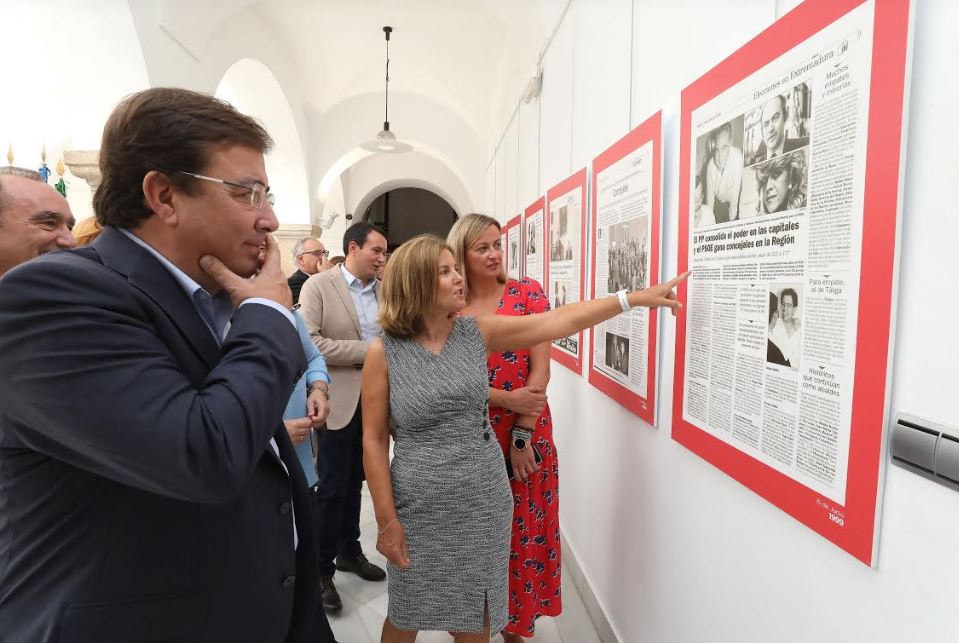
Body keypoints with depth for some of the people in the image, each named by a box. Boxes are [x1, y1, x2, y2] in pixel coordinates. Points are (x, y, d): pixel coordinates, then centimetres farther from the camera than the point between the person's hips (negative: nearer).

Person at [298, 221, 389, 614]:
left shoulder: (384, 290, 7)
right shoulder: (318, 286, -8)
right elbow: (308, 342, -18)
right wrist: (366, 351, -19)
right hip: (338, 400, -5)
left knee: (355, 481, 18)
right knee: (331, 487, 4)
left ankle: (349, 551, 36)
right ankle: (321, 570, 21)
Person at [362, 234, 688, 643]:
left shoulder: (478, 331, -3)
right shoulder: (383, 352, -11)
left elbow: (561, 321, -3)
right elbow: (373, 439, -8)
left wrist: (635, 298, -4)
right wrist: (387, 519, -8)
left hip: (483, 501, 2)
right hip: (420, 508, -2)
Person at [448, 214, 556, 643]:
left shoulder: (528, 292, -3)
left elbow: (540, 369, -7)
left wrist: (522, 434, -10)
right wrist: (506, 399, -18)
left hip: (528, 431, 0)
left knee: (525, 530, 11)